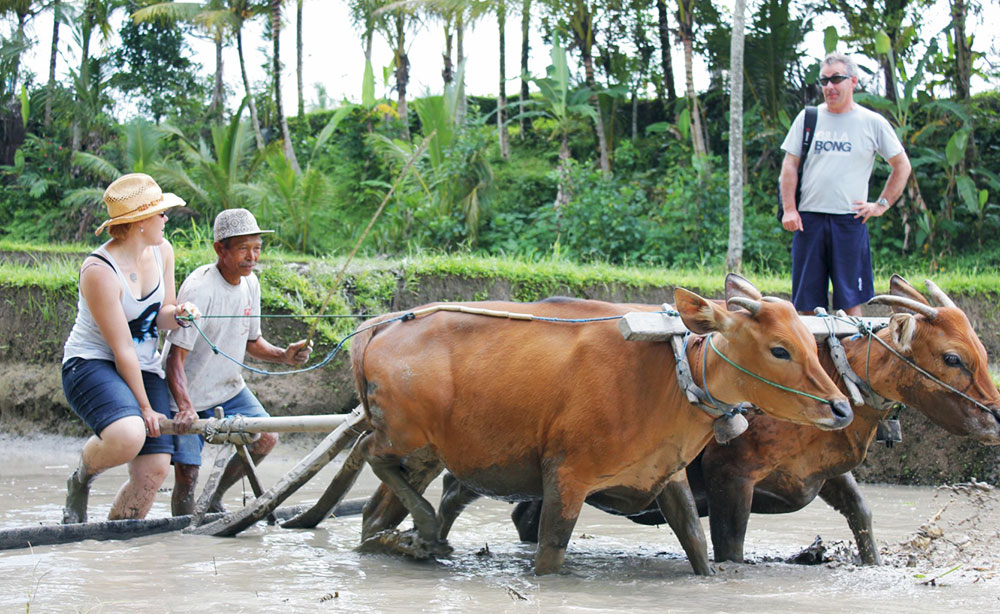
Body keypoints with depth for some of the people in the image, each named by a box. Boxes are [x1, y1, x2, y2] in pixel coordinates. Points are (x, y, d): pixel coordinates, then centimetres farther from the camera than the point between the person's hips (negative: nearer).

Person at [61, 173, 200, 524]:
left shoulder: (161, 251, 2)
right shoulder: (99, 271, -22)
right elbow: (122, 349, -19)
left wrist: (177, 314, -12)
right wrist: (144, 407, -15)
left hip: (145, 369, 7)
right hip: (92, 364, -7)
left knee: (155, 468, -8)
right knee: (128, 435, -36)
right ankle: (81, 479, -3)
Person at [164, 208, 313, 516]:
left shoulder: (250, 283, -2)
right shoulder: (199, 289, -26)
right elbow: (175, 357, -28)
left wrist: (284, 355, -9)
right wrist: (184, 407, -41)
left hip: (229, 388, 7)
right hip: (187, 395, -7)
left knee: (266, 439, -9)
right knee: (186, 476, -11)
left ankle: (215, 501, 10)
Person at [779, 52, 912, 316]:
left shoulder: (872, 123, 5)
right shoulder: (808, 117, 9)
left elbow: (902, 166, 13)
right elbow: (789, 165, 9)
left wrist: (881, 205, 4)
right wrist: (789, 209, -2)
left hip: (850, 219, -1)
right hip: (809, 218, 2)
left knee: (850, 301, -3)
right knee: (806, 300, 3)